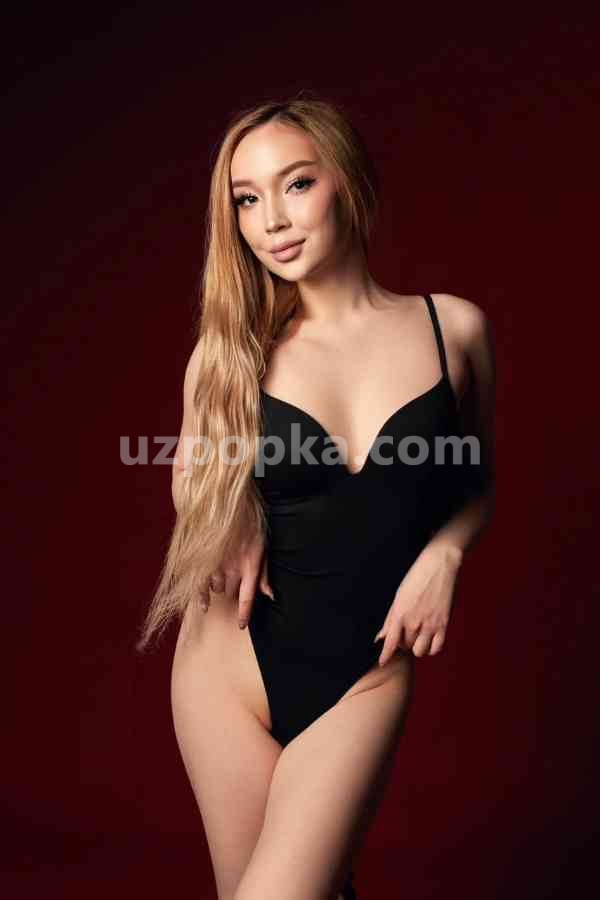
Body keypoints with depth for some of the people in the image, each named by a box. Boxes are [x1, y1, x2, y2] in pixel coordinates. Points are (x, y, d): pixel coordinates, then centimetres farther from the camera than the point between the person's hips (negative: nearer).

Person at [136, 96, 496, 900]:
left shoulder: (454, 326, -4)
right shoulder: (232, 350, -4)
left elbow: (478, 481, 9)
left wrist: (444, 553, -9)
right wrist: (238, 531, -9)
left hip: (367, 674, -1)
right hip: (234, 656, 2)